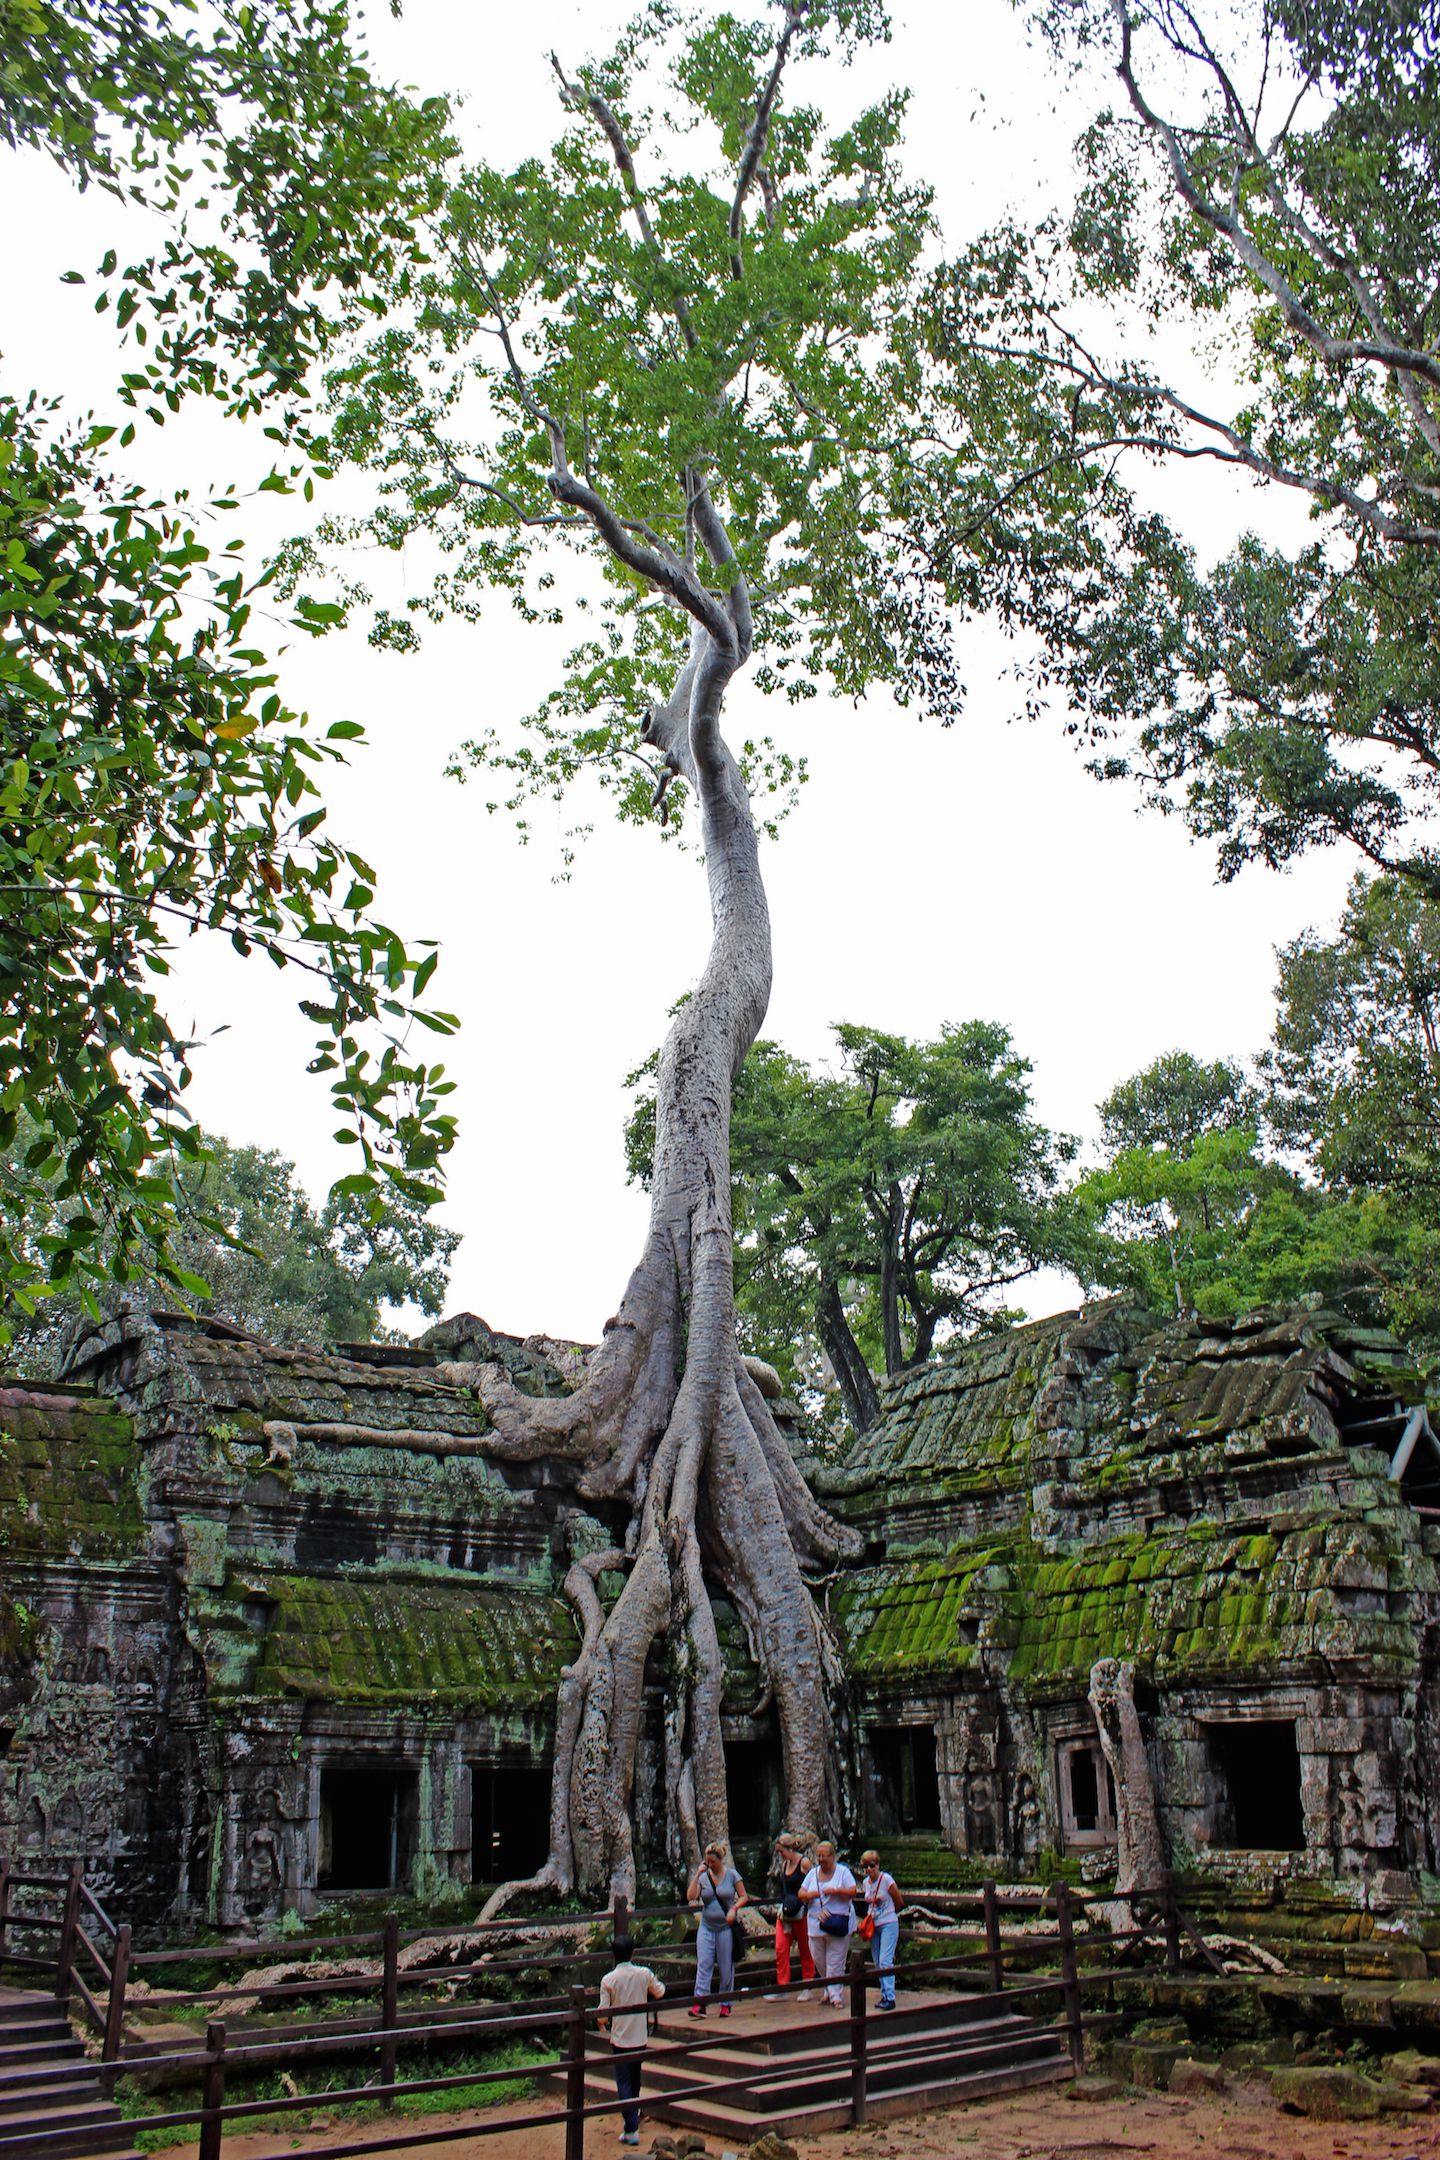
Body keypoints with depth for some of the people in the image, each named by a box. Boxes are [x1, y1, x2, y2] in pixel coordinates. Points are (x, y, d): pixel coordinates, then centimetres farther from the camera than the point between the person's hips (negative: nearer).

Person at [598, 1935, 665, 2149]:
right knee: (635, 2079, 24)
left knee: (623, 2083, 1)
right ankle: (634, 2113, 43)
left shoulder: (608, 1979, -15)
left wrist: (601, 2023, 10)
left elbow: (603, 2013, -13)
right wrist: (655, 1981, 33)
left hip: (620, 2038, -3)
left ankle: (631, 2129, -6)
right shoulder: (644, 1974, -7)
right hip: (640, 2037, 3)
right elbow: (659, 1991, 12)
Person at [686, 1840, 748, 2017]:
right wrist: (698, 1874, -11)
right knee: (703, 1964, -8)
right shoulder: (703, 1877, 3)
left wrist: (734, 1909, -15)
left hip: (726, 1926, -1)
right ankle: (699, 2003, -11)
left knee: (726, 1966, 4)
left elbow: (744, 1896, 2)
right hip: (707, 1927, 1)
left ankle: (725, 2004, 14)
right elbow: (691, 1896, -8)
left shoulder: (731, 1875, -1)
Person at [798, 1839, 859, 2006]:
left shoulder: (842, 1872, 0)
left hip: (838, 1924, -4)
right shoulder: (812, 1873, 12)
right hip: (817, 1924, 5)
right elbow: (801, 1894, 9)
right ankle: (830, 1990, 26)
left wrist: (836, 1891, -22)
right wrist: (810, 1895, -13)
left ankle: (836, 1995, 2)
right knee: (818, 1959, 7)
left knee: (835, 1962, -5)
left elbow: (853, 1892, -8)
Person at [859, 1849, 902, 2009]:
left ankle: (889, 1997, -14)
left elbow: (899, 1902, -1)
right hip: (873, 1925, 6)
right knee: (878, 1964, 7)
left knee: (885, 1961, -14)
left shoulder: (886, 1880, -12)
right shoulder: (865, 1882, 6)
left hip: (888, 1925, -6)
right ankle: (884, 1994, 15)